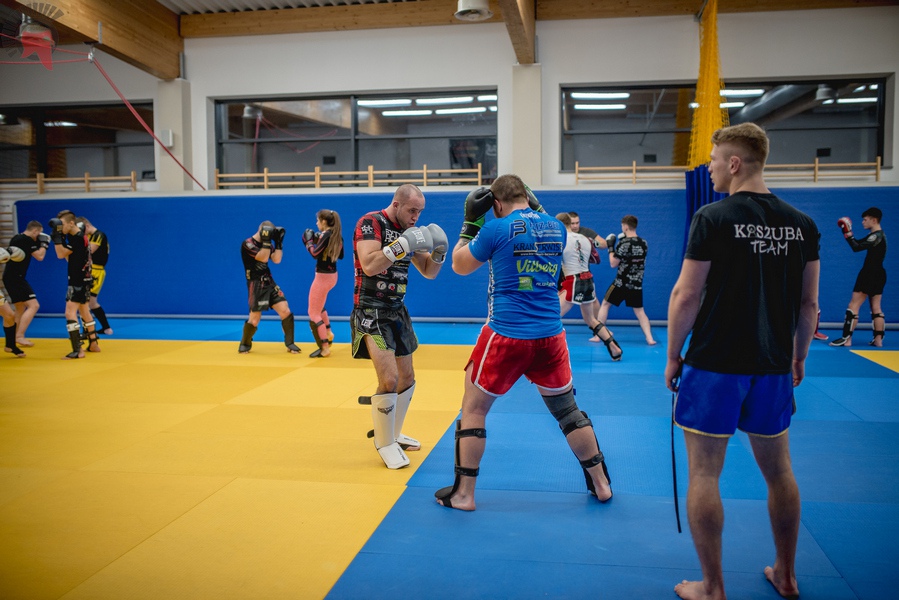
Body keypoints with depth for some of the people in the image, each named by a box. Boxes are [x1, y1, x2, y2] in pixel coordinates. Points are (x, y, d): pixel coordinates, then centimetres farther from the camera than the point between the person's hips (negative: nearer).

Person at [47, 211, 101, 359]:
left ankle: (78, 351, -19)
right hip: (83, 280, 11)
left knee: (70, 312, -15)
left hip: (79, 281, -11)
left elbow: (61, 254, -18)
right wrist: (60, 239, 4)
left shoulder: (78, 238, -18)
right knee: (84, 312, 20)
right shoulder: (79, 236, 11)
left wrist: (57, 236, -18)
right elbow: (68, 257, 14)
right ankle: (93, 344, 30)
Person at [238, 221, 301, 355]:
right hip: (256, 286, -6)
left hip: (270, 283, 6)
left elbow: (276, 260, -1)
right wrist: (267, 240, -23)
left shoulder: (267, 243, 11)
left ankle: (290, 343, 6)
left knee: (285, 311, -6)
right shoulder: (247, 244, -10)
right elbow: (264, 258, -21)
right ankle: (245, 344, 24)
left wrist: (279, 241, -4)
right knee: (254, 319, -3)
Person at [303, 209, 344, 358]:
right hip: (332, 275, 9)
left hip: (323, 276, -9)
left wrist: (308, 241, -9)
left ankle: (324, 349, 0)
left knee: (313, 313, -1)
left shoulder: (326, 235, -19)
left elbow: (315, 254, -26)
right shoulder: (337, 236, 5)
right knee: (318, 306, 32)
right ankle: (328, 333, 36)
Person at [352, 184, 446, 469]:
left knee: (407, 379, 15)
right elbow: (369, 266, -27)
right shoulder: (371, 223, -13)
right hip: (371, 312, -8)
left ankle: (392, 434, 34)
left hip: (397, 311, 8)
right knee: (389, 379, -17)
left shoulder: (409, 230, 8)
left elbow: (429, 272, 11)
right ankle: (385, 444, 3)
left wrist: (438, 252, -9)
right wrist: (402, 245, -32)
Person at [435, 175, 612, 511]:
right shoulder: (557, 228, 6)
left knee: (473, 408, 10)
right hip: (550, 335, 5)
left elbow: (460, 266, 5)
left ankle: (463, 494, 15)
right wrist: (534, 208, 25)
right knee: (566, 408, 19)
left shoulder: (496, 229, -8)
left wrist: (470, 222, 13)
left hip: (505, 335, -4)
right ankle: (601, 483, 28)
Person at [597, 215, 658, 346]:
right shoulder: (643, 243, 5)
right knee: (639, 311, 11)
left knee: (605, 304, 11)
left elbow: (613, 264, -12)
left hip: (621, 283, -5)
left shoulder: (623, 243, -15)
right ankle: (649, 338, -3)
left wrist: (610, 248, -1)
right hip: (637, 284, 5)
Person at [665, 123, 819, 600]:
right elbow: (809, 303, 8)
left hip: (715, 364, -6)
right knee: (778, 470, 19)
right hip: (773, 367, 6)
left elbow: (687, 296, -12)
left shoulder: (713, 218, -12)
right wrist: (798, 357, 20)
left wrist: (673, 355, -1)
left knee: (704, 474, 4)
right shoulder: (801, 225, 4)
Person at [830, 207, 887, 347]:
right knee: (875, 307, 12)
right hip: (878, 274, 10)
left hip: (870, 274, -10)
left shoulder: (877, 236, -16)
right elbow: (859, 244, 19)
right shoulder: (876, 235, 14)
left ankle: (847, 339, -10)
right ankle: (878, 339, 13)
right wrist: (848, 232, 9)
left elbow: (857, 248, -24)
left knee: (853, 305, -8)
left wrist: (848, 233, -16)